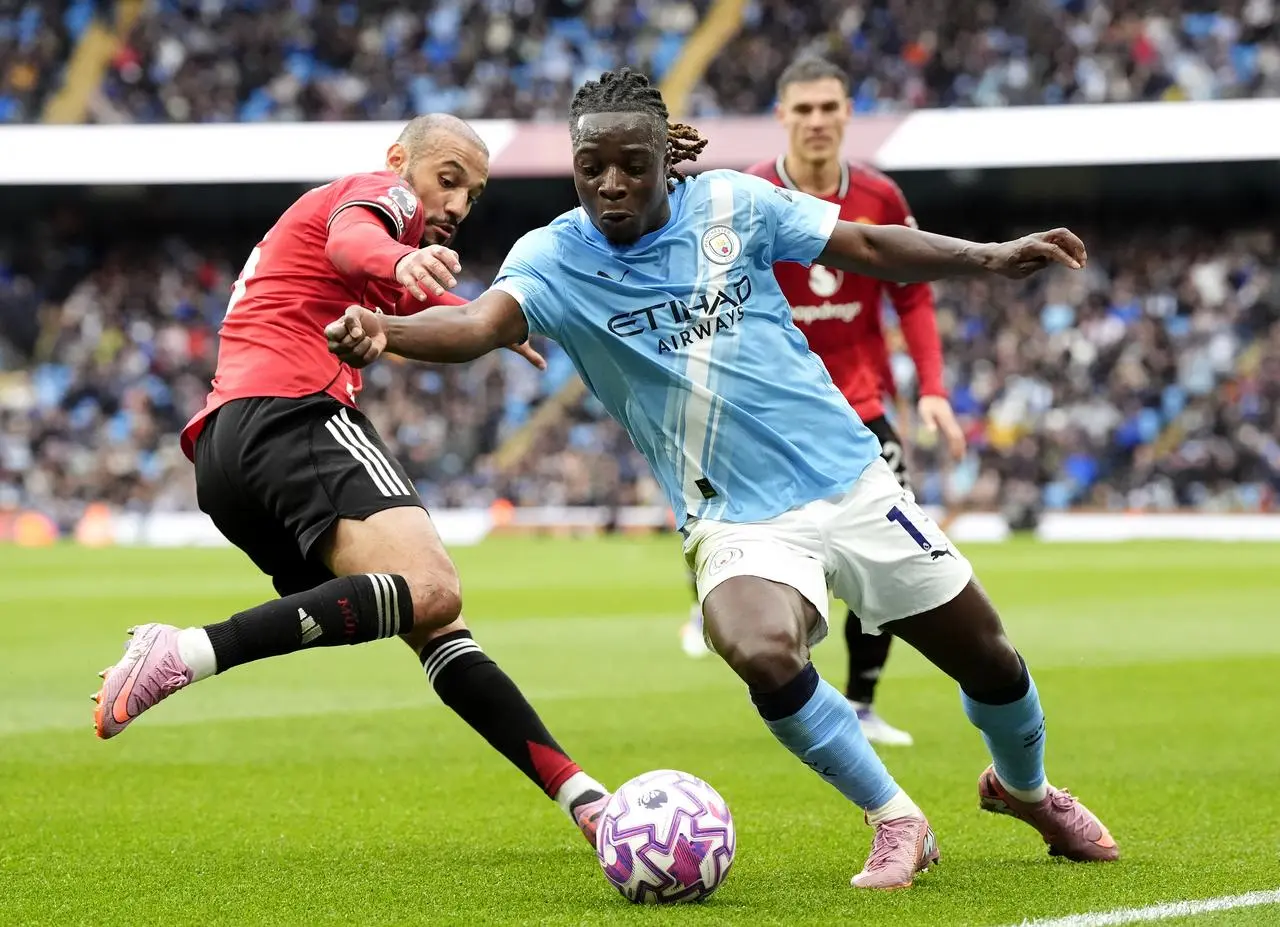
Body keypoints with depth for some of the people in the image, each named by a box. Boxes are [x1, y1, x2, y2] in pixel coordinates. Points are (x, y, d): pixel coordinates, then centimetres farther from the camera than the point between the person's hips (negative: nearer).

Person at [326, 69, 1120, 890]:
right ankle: (897, 824, -9)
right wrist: (385, 332, -50)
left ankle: (1026, 788, 46)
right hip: (736, 521, -2)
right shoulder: (555, 258, -11)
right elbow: (481, 324, -31)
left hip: (852, 481, 2)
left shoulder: (732, 203, -5)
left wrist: (992, 258, -4)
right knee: (761, 654, -33)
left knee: (986, 660, 10)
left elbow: (869, 247, 5)